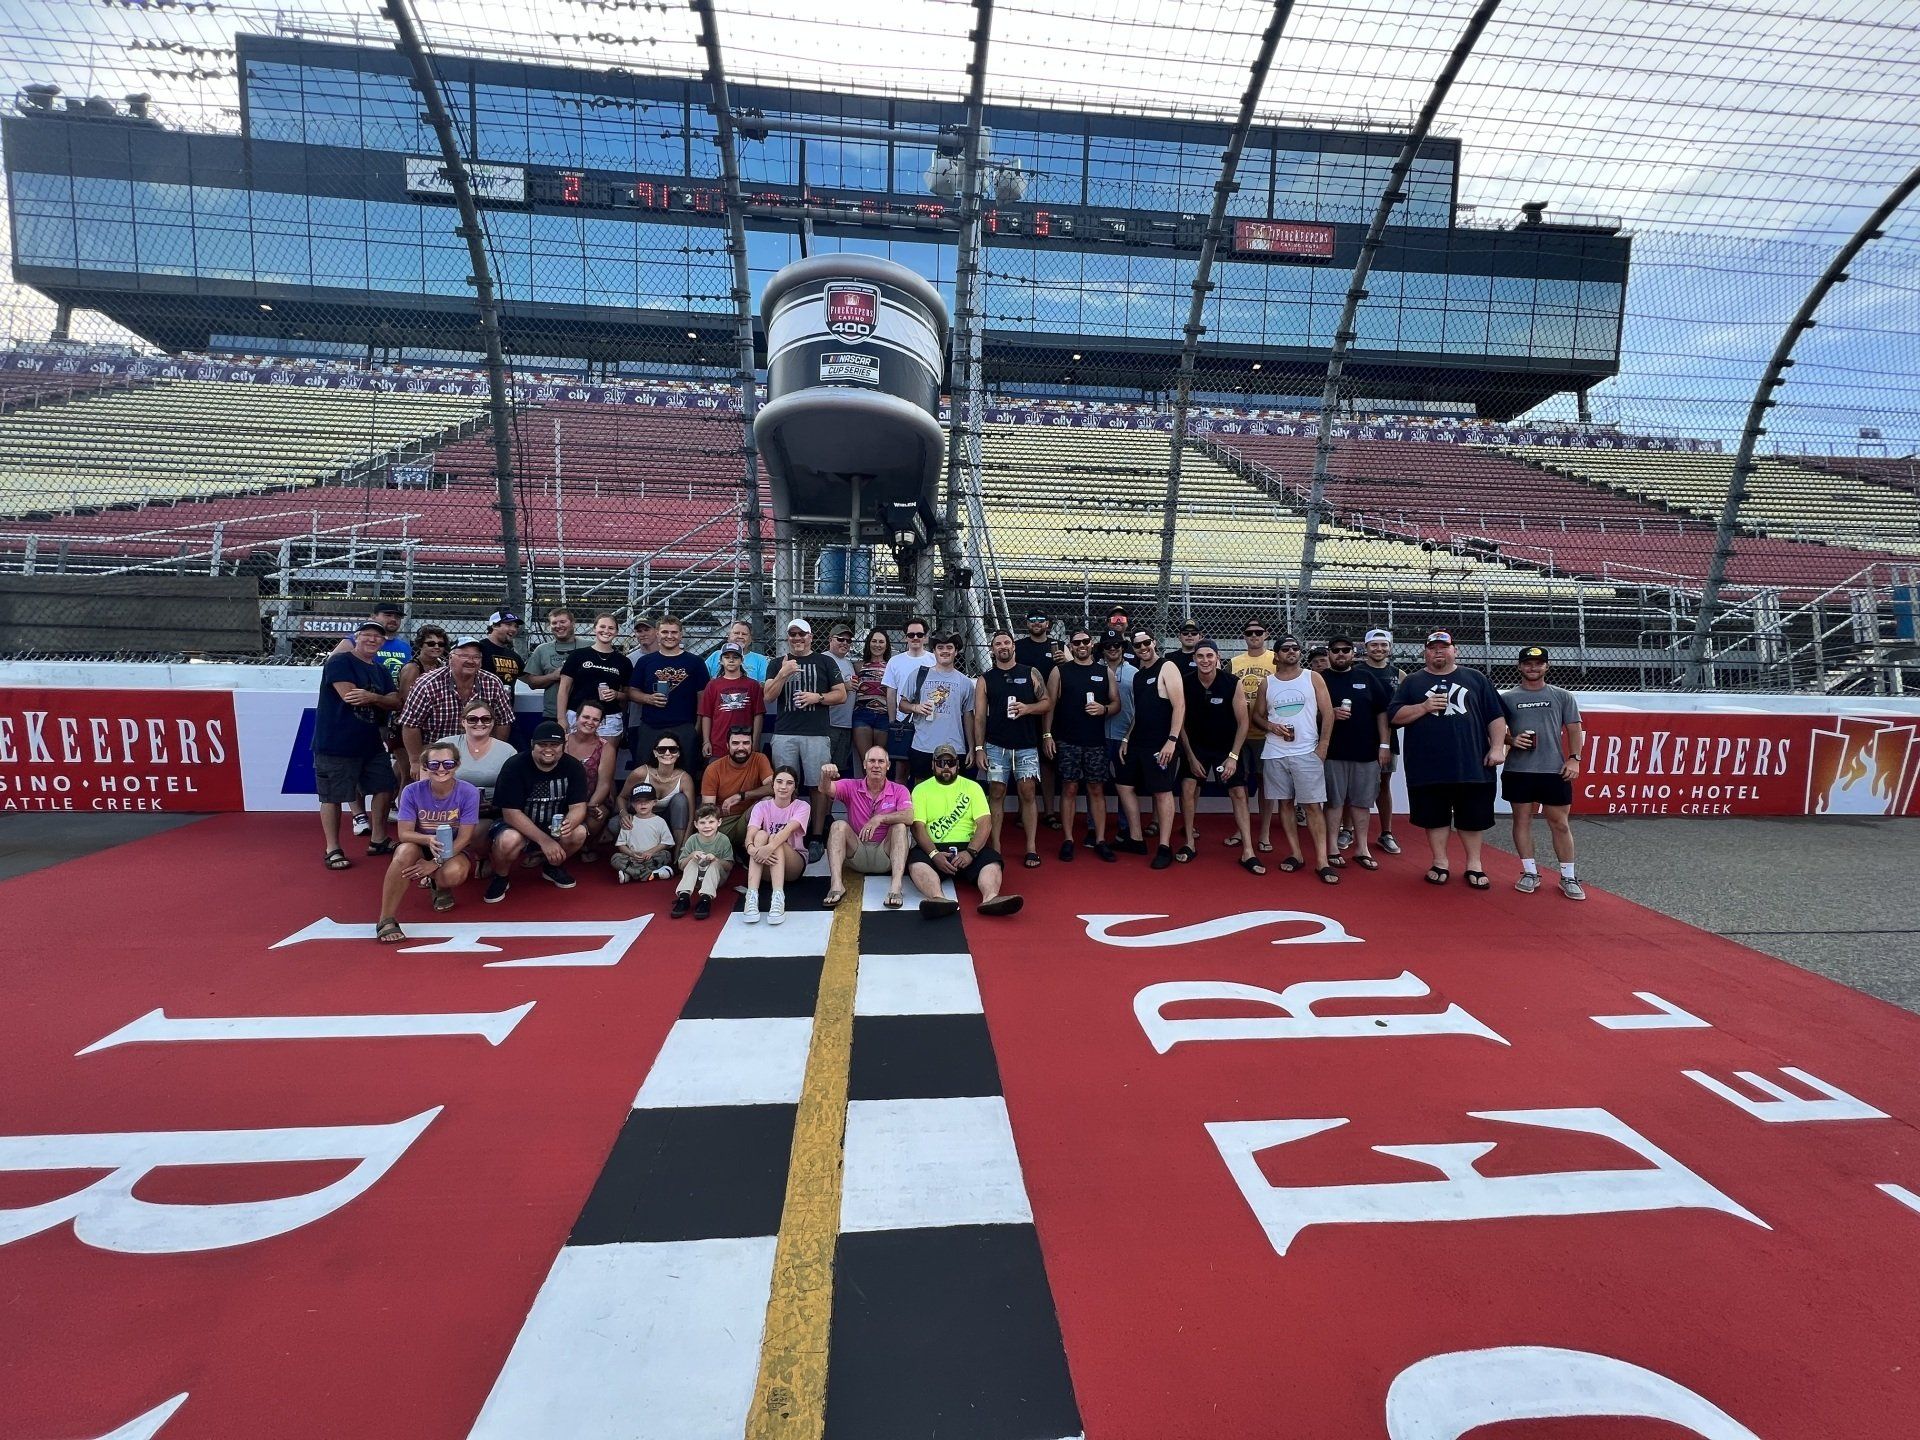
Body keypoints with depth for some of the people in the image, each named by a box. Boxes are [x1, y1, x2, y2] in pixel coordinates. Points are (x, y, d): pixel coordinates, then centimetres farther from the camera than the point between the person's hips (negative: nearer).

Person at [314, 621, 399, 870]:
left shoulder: (381, 671, 14)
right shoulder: (340, 661, -9)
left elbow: (395, 701, 1)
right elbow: (349, 696, -22)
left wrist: (370, 697, -19)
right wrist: (380, 698, -8)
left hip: (372, 743, 8)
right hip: (336, 744, -8)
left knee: (384, 787, 12)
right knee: (332, 797, 1)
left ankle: (379, 840, 26)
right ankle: (333, 850, 11)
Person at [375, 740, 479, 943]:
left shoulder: (468, 793, -17)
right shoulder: (412, 791, -13)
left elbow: (464, 838, -17)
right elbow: (404, 834, -14)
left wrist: (435, 862, -26)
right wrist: (428, 840, -36)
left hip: (454, 851, -1)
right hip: (421, 848, 1)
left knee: (453, 873, -35)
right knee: (406, 850, -34)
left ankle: (440, 887, 7)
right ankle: (386, 920, -27)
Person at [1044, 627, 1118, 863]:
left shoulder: (1105, 672, 9)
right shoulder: (1060, 671, 4)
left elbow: (1116, 704, 11)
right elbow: (1049, 704, 2)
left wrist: (1104, 710, -10)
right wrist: (1047, 734, -6)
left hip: (1096, 741, 2)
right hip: (1067, 741, -1)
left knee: (1097, 789, 4)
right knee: (1069, 788, 1)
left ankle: (1100, 840, 10)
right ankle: (1068, 840, 8)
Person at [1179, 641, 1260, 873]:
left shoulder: (1232, 684, -18)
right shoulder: (1186, 684, -14)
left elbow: (1243, 723, -12)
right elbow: (1181, 723, -5)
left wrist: (1233, 757, -17)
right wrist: (1191, 757, -8)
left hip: (1228, 747, -1)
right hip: (1196, 746, 1)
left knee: (1239, 793, -4)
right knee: (1188, 787, -10)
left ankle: (1247, 852, 1)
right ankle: (1190, 843, 4)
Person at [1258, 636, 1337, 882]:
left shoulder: (1313, 678, 3)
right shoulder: (1267, 683, 8)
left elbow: (1327, 713, 1)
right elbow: (1259, 716, 12)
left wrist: (1322, 746, -7)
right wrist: (1270, 726, -10)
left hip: (1307, 752, -2)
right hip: (1274, 754, 3)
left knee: (1313, 806, -4)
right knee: (1284, 803, 6)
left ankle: (1321, 861, -2)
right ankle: (1296, 855, 15)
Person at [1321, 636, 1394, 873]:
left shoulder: (1367, 677, 8)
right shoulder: (1321, 680, 4)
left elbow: (1382, 712, 7)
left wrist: (1384, 745, 1)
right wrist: (1330, 714, -16)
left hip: (1366, 751, 2)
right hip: (1332, 752, -2)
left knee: (1362, 801, 7)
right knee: (1334, 801, 2)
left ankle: (1361, 849, 17)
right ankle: (1333, 849, 10)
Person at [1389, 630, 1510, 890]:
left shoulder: (1475, 679, 10)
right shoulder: (1412, 682, 8)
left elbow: (1496, 716, 8)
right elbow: (1395, 717, 1)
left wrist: (1497, 747, -2)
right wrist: (1424, 707, -12)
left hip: (1473, 765, 1)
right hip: (1428, 768, 0)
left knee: (1473, 817, 8)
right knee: (1434, 817, 7)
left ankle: (1474, 864, 22)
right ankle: (1440, 863, 21)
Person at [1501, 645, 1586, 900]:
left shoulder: (1561, 696, 7)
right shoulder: (1507, 698, 5)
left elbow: (1574, 729, 7)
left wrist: (1574, 759, -4)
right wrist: (1511, 740, -12)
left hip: (1555, 771, 0)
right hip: (1518, 771, 0)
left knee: (1560, 823, 4)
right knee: (1522, 820, 6)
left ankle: (1568, 876, 14)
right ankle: (1530, 873, 16)